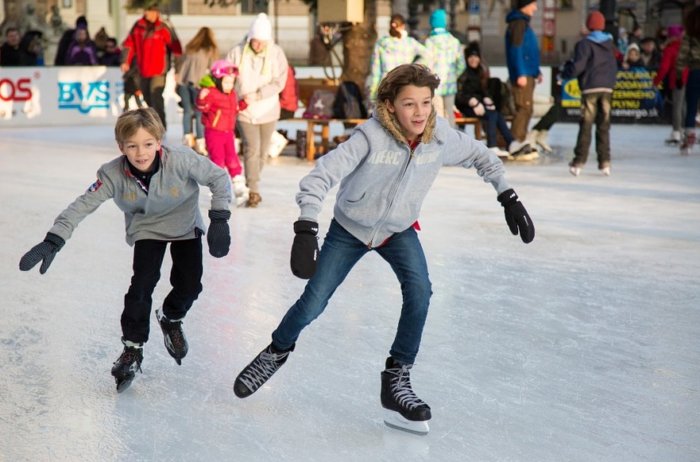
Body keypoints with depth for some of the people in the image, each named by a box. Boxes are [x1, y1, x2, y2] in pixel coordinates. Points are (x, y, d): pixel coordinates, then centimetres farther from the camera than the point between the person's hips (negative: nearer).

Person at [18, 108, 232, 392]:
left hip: (185, 225, 0)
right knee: (143, 283, -15)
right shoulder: (114, 175, -29)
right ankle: (132, 348, 1)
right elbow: (83, 205, -28)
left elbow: (219, 178, -22)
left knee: (189, 285, -5)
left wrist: (219, 220, -26)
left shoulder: (181, 161, -34)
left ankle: (171, 319, 29)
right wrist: (53, 241, -38)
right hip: (146, 229, 0)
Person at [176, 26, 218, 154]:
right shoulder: (211, 50, 7)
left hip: (183, 81, 4)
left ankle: (188, 138, 16)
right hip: (198, 82, -4)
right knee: (200, 113, 0)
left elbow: (180, 63, 17)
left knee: (187, 111, 14)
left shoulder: (189, 48, 18)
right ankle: (200, 143, 0)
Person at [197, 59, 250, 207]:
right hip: (214, 132, -6)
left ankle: (239, 188, 10)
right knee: (217, 160, -2)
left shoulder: (232, 94, 9)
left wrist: (244, 103, 11)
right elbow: (202, 108, -24)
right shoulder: (211, 93, -15)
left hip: (228, 132, 6)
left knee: (232, 159, 7)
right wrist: (202, 99, -41)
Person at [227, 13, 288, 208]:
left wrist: (257, 94, -21)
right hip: (245, 111, -2)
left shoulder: (276, 53, -9)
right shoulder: (237, 52, -9)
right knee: (251, 148, -12)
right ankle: (253, 191, -9)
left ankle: (251, 183, 32)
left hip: (268, 110, 2)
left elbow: (279, 82, -12)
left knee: (262, 151, 12)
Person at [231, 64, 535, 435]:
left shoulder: (441, 136, -21)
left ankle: (396, 380, -6)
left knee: (419, 291, -22)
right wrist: (306, 230, -48)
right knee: (312, 303, 2)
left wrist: (508, 197, -4)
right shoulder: (371, 136, -33)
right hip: (349, 228, -2)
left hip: (398, 230, 2)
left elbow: (480, 156, 0)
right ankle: (277, 352, 34)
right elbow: (320, 176, -37)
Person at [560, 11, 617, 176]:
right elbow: (614, 67, 16)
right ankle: (605, 162, 4)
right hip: (607, 88, 5)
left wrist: (565, 72, 3)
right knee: (604, 126, 7)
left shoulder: (584, 44, -6)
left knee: (586, 125, -4)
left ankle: (579, 163, -6)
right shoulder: (609, 43, 13)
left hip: (590, 88, -4)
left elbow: (578, 66, -13)